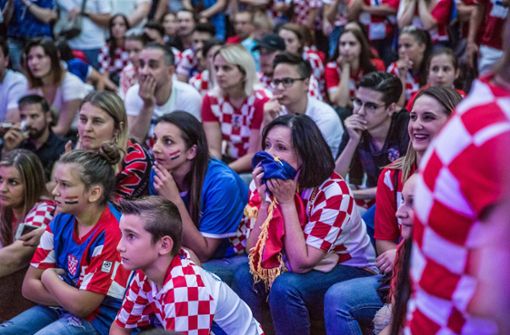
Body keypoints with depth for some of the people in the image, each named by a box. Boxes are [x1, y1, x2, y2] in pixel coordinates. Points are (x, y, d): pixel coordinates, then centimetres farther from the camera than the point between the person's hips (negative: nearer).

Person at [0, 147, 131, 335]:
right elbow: (29, 286, 2)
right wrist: (68, 297, -13)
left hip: (97, 319, -7)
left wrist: (49, 277, -4)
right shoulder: (61, 221, 0)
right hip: (59, 309, 7)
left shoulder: (111, 234, -23)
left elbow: (81, 305, -21)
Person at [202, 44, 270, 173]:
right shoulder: (211, 99, -4)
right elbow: (213, 148, -8)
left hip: (256, 166, -4)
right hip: (229, 160, 4)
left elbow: (255, 155, -17)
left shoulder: (261, 101, -18)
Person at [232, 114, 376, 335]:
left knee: (285, 287, -30)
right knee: (245, 276, -20)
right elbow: (254, 252, -13)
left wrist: (287, 202, -30)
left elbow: (301, 263, -28)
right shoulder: (269, 184, -9)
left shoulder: (332, 191, -25)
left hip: (350, 270, -5)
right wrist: (265, 199, -23)